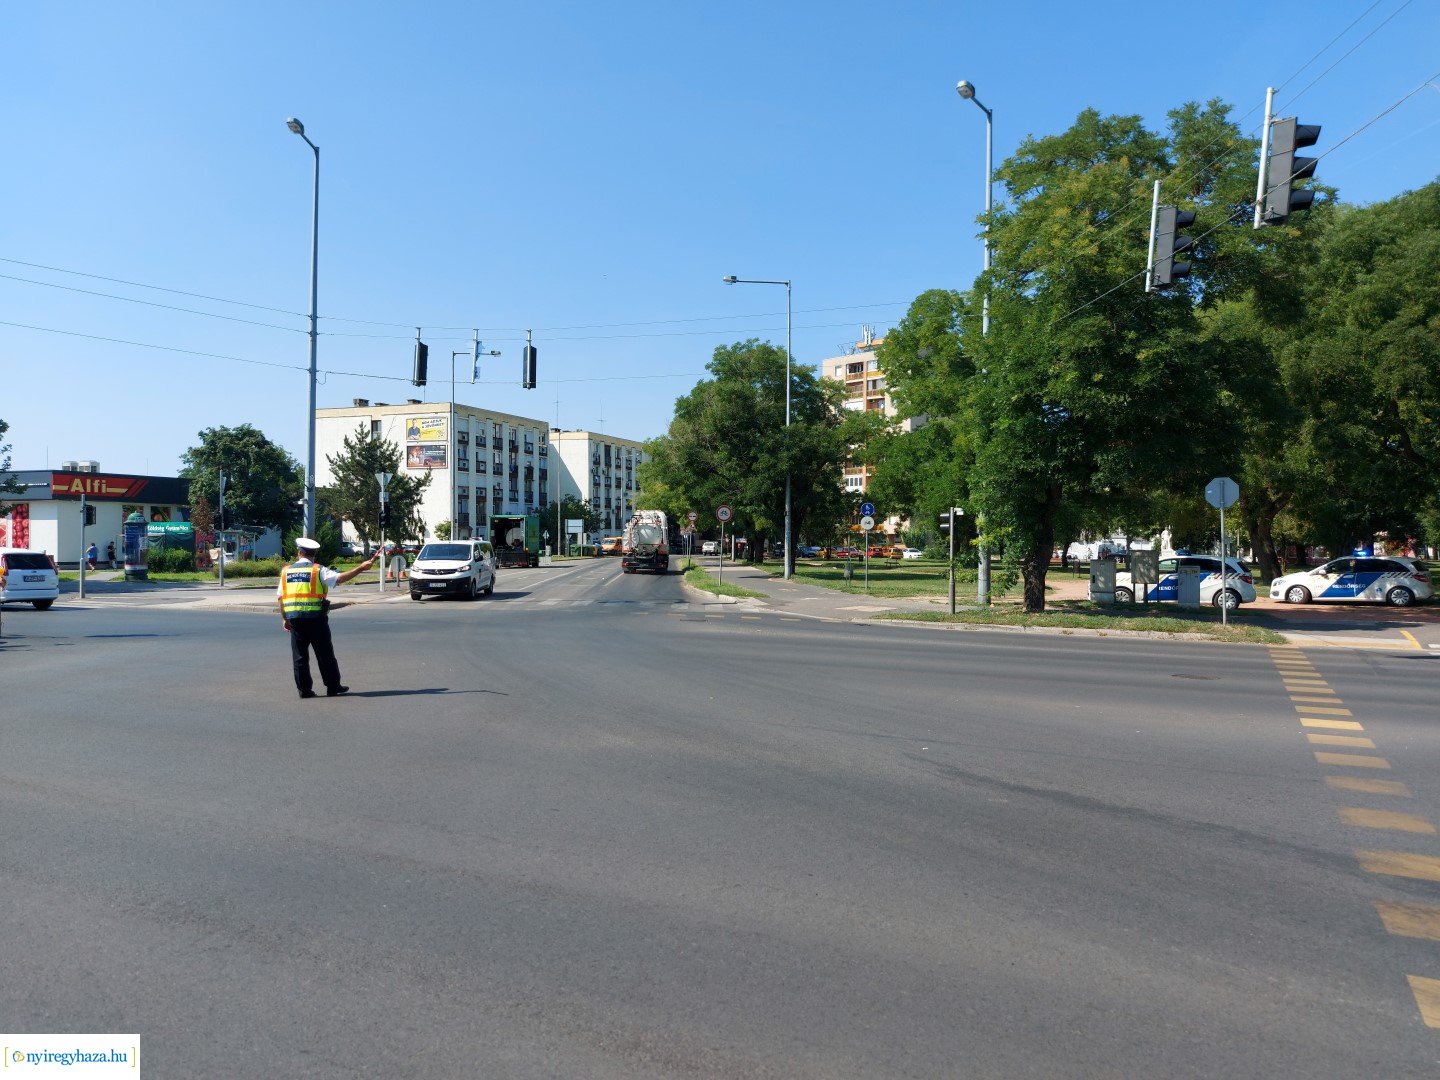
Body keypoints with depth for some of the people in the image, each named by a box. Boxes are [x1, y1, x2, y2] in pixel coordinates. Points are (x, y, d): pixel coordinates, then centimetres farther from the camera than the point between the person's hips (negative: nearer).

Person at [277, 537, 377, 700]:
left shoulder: (286, 571, 10)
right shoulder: (318, 570, -3)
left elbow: (280, 597, 9)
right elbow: (339, 578, -17)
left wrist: (284, 618, 16)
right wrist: (361, 568, -16)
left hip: (294, 617, 3)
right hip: (315, 617, -3)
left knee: (299, 655, 9)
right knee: (325, 653, 5)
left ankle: (304, 689, 10)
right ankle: (333, 686, 10)